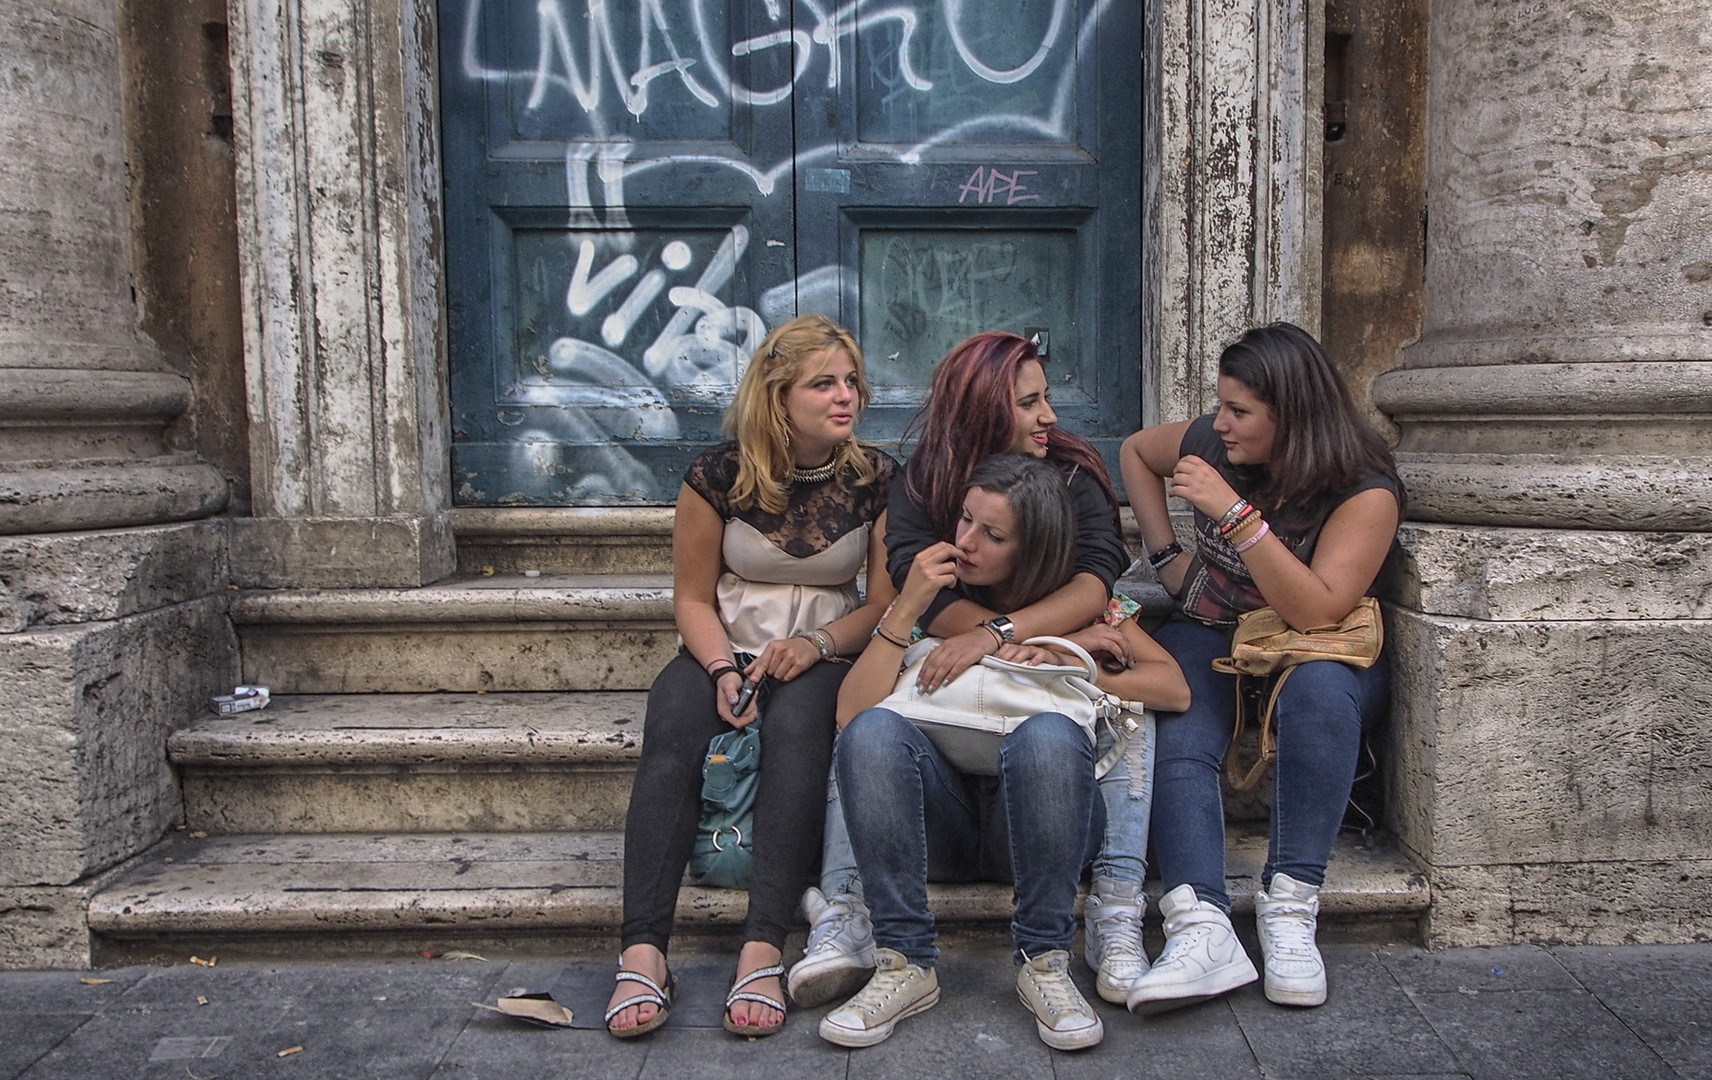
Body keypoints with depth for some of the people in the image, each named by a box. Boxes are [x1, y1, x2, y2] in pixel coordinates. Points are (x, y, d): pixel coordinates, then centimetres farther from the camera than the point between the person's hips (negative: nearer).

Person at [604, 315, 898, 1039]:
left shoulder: (876, 480, 1)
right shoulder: (720, 475, -2)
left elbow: (888, 602, 2)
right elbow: (693, 598, 3)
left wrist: (815, 643, -16)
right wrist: (723, 670, -15)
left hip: (824, 658, 0)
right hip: (724, 652, 1)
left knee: (797, 726, -35)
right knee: (672, 732, -31)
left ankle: (762, 951, -40)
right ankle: (643, 951, -36)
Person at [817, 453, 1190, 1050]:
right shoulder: (937, 599, 10)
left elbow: (1175, 689, -2)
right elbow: (849, 714, -4)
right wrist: (907, 609, -10)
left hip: (1030, 819, -1)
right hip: (942, 819, 1)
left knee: (1049, 734, -35)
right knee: (874, 730, -30)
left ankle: (1044, 961, -24)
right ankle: (905, 963, -26)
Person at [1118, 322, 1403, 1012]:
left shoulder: (1365, 492, -17)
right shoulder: (1216, 448, -3)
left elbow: (1316, 612, -28)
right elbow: (1136, 448, 19)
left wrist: (1235, 513, -32)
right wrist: (1166, 554, 8)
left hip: (1323, 654, -3)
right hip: (1210, 641, 3)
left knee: (1316, 685, -40)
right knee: (1177, 741, -30)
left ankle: (1290, 906, -37)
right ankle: (1200, 926, -47)